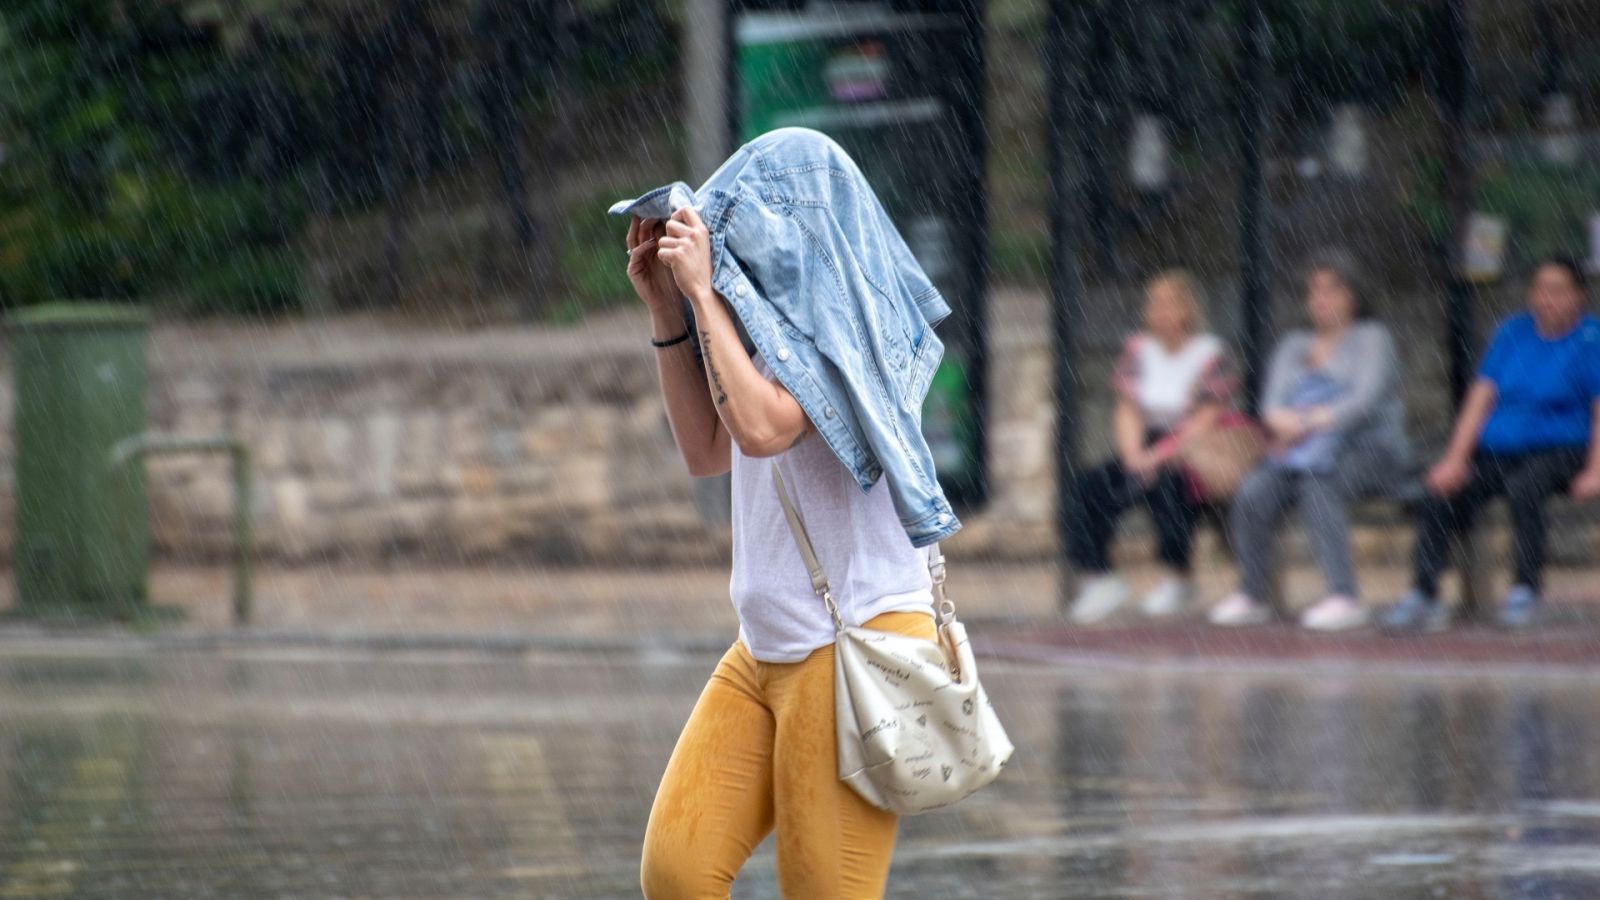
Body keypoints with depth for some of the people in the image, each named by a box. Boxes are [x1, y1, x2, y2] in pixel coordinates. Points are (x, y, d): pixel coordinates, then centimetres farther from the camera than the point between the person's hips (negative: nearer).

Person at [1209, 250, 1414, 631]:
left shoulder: (1371, 338, 6)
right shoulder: (1294, 346, 22)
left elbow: (1367, 399, -11)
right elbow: (1272, 402, 6)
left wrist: (1315, 421, -27)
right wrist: (1281, 420, -20)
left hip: (1371, 451, -5)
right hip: (1303, 452, 5)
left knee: (1319, 486, -36)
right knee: (1254, 490, -25)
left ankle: (1345, 598, -40)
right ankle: (1251, 596, -20)